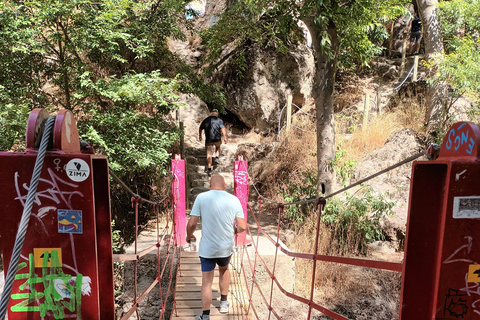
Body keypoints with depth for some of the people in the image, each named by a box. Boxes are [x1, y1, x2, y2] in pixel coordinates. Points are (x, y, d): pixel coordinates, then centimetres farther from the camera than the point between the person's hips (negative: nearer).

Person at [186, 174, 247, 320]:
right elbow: (242, 227, -8)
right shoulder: (234, 199, -6)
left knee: (207, 282, 11)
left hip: (207, 248, -2)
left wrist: (189, 236, 10)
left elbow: (192, 223, -11)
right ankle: (224, 303, 39)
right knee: (224, 270, 30)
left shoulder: (201, 197, -10)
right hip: (226, 247, 3)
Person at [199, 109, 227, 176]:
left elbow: (200, 129, 21)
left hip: (208, 140, 1)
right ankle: (217, 158, 15)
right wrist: (225, 138, -12)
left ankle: (209, 169, -4)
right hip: (217, 139, -1)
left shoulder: (205, 120, 10)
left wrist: (200, 136, 37)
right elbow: (223, 129, -12)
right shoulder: (219, 120, 1)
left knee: (209, 154, 2)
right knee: (218, 147, 32)